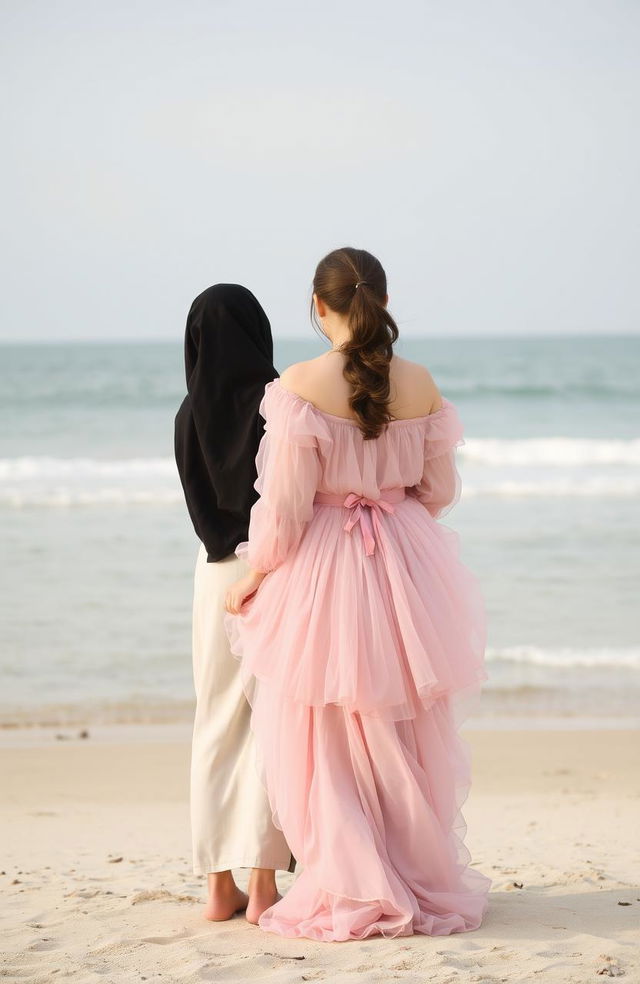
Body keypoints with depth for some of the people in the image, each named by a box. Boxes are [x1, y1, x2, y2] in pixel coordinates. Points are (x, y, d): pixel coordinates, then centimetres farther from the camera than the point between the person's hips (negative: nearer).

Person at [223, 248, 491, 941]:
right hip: (407, 569, 4)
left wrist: (251, 578, 1)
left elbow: (286, 504, -14)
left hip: (321, 572, -4)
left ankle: (353, 895, 9)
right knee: (409, 741, 16)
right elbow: (440, 490, 6)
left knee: (322, 746, 9)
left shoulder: (300, 385, -14)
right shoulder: (420, 384, -3)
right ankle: (428, 889, 26)